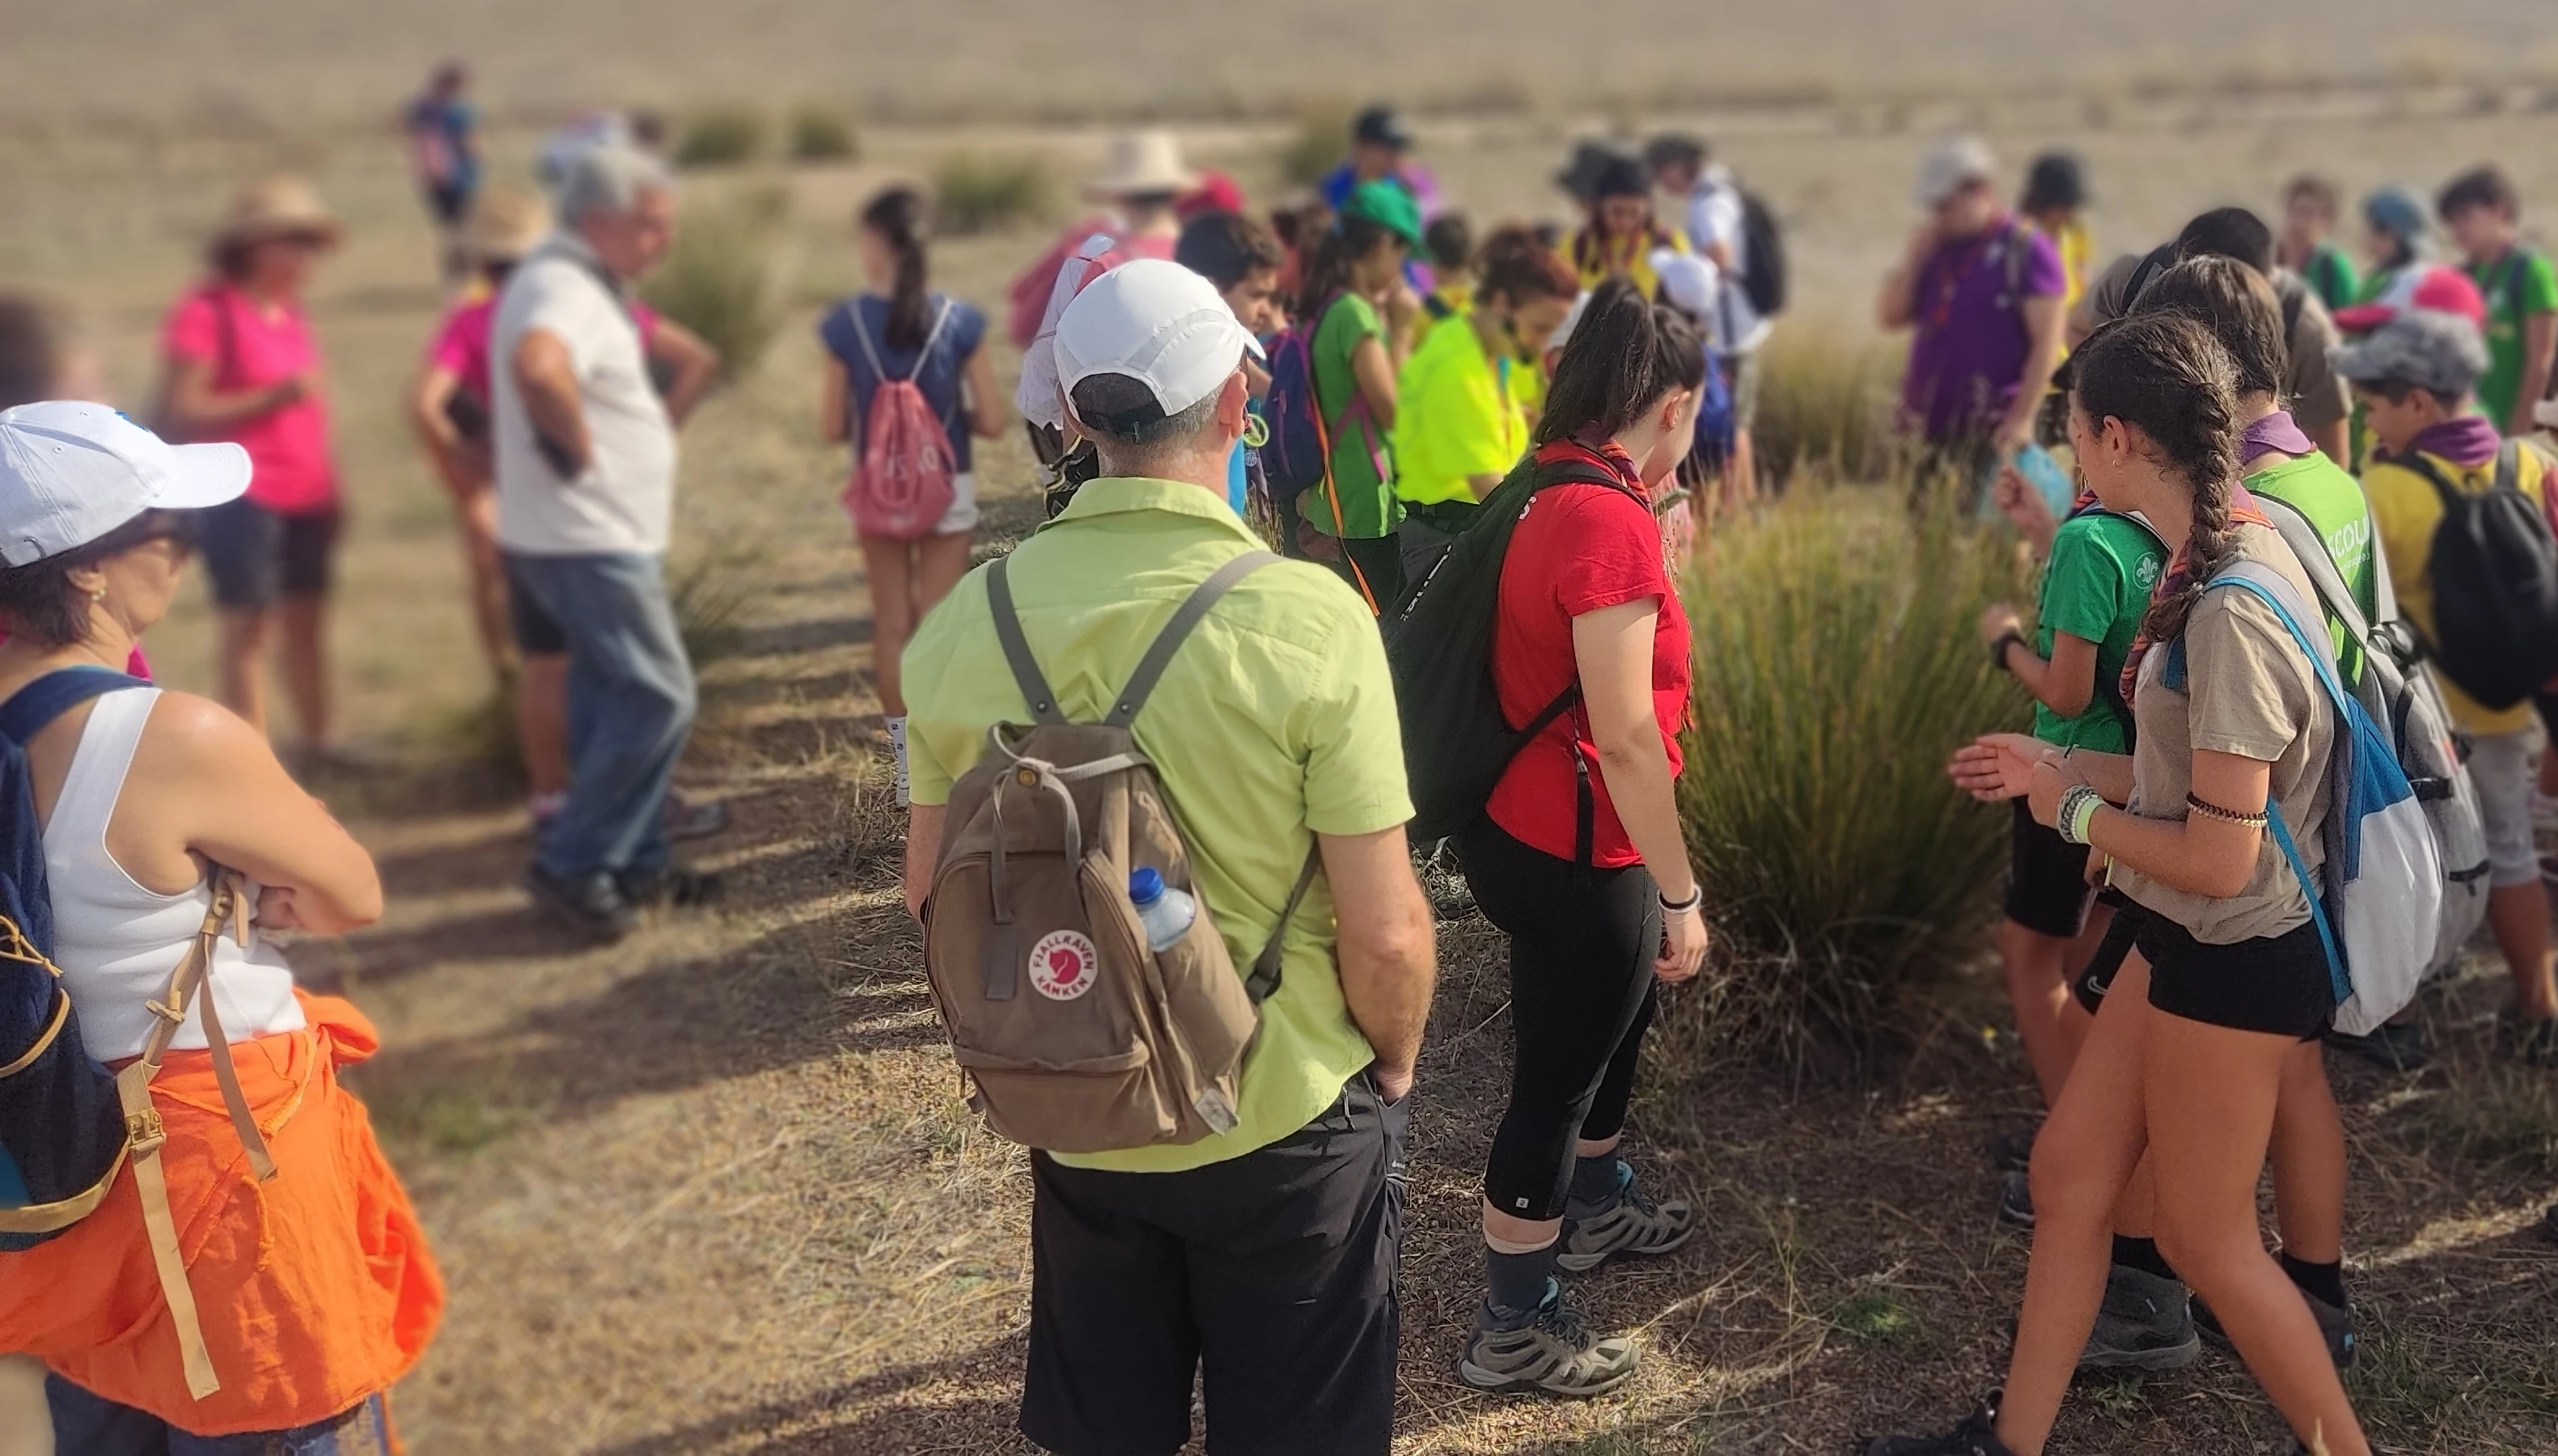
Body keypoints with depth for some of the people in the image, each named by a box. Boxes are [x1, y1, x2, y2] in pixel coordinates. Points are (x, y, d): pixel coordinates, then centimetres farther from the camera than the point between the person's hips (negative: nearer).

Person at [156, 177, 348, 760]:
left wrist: (328, 479, 16)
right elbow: (179, 414, -15)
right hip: (242, 496, -7)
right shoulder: (207, 311, -11)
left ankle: (321, 742, 24)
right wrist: (274, 396, -22)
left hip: (308, 496, 7)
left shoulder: (290, 310, 12)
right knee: (248, 628, -4)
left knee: (306, 619, 13)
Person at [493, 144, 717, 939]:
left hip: (603, 536, 10)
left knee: (615, 701, 16)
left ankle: (632, 862, 25)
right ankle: (571, 865, 1)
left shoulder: (580, 284, 14)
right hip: (587, 541, -10)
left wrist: (652, 424, 17)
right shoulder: (563, 289, -20)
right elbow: (537, 367, -42)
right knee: (659, 699, -7)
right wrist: (578, 447, -27)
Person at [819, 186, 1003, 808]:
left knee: (891, 625, 13)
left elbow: (833, 426, -6)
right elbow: (991, 421, -9)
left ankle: (907, 761, 17)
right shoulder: (959, 320, -12)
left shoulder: (846, 323, -11)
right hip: (947, 490, 0)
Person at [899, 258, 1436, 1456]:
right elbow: (1384, 933, -19)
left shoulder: (967, 620, -10)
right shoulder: (1307, 616, -22)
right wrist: (1395, 1065, 1)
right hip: (1286, 1122, -3)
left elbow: (930, 894, 1)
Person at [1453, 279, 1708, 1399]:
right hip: (1572, 851, -10)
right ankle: (1512, 1332, 21)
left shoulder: (1553, 487, 4)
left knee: (1617, 1012, 29)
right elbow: (1626, 737, -25)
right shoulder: (1610, 519, -25)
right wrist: (1681, 893, -19)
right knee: (1555, 1074, 5)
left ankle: (1596, 1209, 52)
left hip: (1526, 826, 10)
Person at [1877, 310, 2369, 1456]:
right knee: (2067, 1175, 16)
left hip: (2234, 963, -9)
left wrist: (2074, 810, -11)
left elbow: (2218, 856, -26)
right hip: (2188, 944, 9)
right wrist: (2056, 768, 10)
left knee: (2205, 1236, 9)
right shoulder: (2222, 560, 3)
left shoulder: (2232, 611, -27)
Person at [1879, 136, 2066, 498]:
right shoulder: (1936, 249, 13)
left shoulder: (2026, 251, -6)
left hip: (1989, 429, -6)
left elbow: (2046, 342, -11)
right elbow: (1893, 317, 13)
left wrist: (2022, 418, -17)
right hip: (1927, 422, 7)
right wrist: (1914, 258, -1)